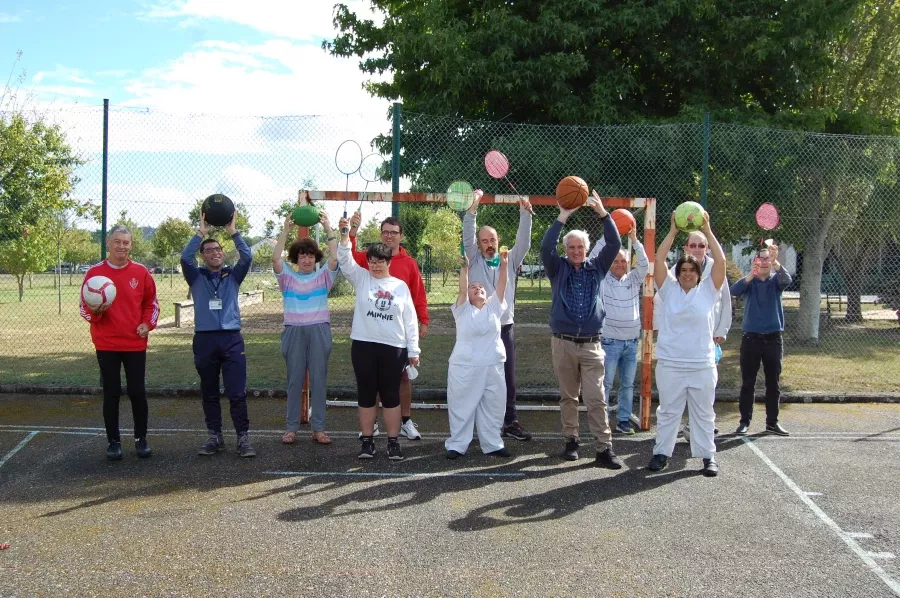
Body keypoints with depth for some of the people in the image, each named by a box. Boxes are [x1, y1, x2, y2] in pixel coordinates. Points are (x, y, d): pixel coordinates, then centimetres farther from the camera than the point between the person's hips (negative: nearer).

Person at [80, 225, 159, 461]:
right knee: (111, 393, 5)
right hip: (106, 344, -1)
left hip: (135, 344, 1)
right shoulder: (94, 272, -3)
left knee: (138, 392, 4)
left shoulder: (141, 272, 1)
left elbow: (152, 302, 12)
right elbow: (84, 307, 1)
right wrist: (95, 311, -20)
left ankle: (141, 439, 18)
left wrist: (147, 324, -3)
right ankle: (113, 441, 14)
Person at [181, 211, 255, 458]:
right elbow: (185, 258, -9)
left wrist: (233, 231, -12)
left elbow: (247, 257, -5)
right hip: (204, 339, 1)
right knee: (209, 393, 8)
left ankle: (243, 437, 0)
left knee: (237, 392, -4)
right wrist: (201, 232, -12)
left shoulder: (233, 276, 11)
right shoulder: (196, 277, 9)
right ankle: (215, 437, 18)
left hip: (232, 338, -1)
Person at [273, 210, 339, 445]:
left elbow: (334, 258, -8)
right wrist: (286, 230, -10)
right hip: (294, 331, 0)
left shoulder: (323, 276, 7)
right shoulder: (287, 277, 8)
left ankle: (318, 428, 7)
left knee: (318, 379, 2)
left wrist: (328, 228, -9)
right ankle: (291, 428, 11)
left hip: (319, 331, 0)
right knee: (294, 379, 5)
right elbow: (275, 258, -7)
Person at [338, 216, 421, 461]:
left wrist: (413, 350, 2)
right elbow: (345, 260, -11)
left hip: (393, 348, 0)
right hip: (363, 345, 0)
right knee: (366, 394, 6)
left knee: (391, 395, 5)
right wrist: (345, 235, -27)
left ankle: (393, 442, 12)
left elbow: (410, 320, 6)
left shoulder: (401, 286, 6)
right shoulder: (361, 278, 5)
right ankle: (367, 440, 15)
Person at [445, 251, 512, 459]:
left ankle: (492, 444, 21)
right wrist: (465, 269, -25)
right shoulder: (463, 310, 2)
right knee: (462, 407, 4)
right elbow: (462, 290, -13)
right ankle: (457, 445, 12)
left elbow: (502, 286, -1)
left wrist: (504, 264, -12)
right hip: (464, 367, -3)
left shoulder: (494, 307, 9)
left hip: (493, 366, 3)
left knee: (493, 407, 10)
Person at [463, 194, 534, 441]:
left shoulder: (510, 261, 9)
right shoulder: (474, 261, 4)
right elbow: (467, 238, -9)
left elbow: (524, 242, -4)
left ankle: (510, 422, 15)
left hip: (505, 328, 2)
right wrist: (472, 210, -22)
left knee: (508, 378, 7)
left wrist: (525, 213, -17)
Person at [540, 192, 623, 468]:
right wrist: (562, 217, -16)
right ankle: (571, 440, 20)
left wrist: (603, 214, -9)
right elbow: (546, 248, -13)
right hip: (563, 343, 0)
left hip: (591, 344, 0)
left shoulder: (596, 268, 8)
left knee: (596, 398, -4)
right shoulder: (558, 269, 4)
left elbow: (615, 244, -1)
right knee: (568, 396, 10)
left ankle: (604, 449, -4)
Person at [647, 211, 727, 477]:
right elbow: (658, 260, -6)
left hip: (703, 365, 0)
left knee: (703, 413, 9)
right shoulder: (669, 289, 3)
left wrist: (707, 231, -9)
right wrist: (673, 231, -9)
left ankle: (708, 456, 18)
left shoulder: (708, 290, 2)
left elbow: (721, 262, -7)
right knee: (668, 411, 9)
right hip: (670, 363, 0)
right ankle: (661, 452, 18)